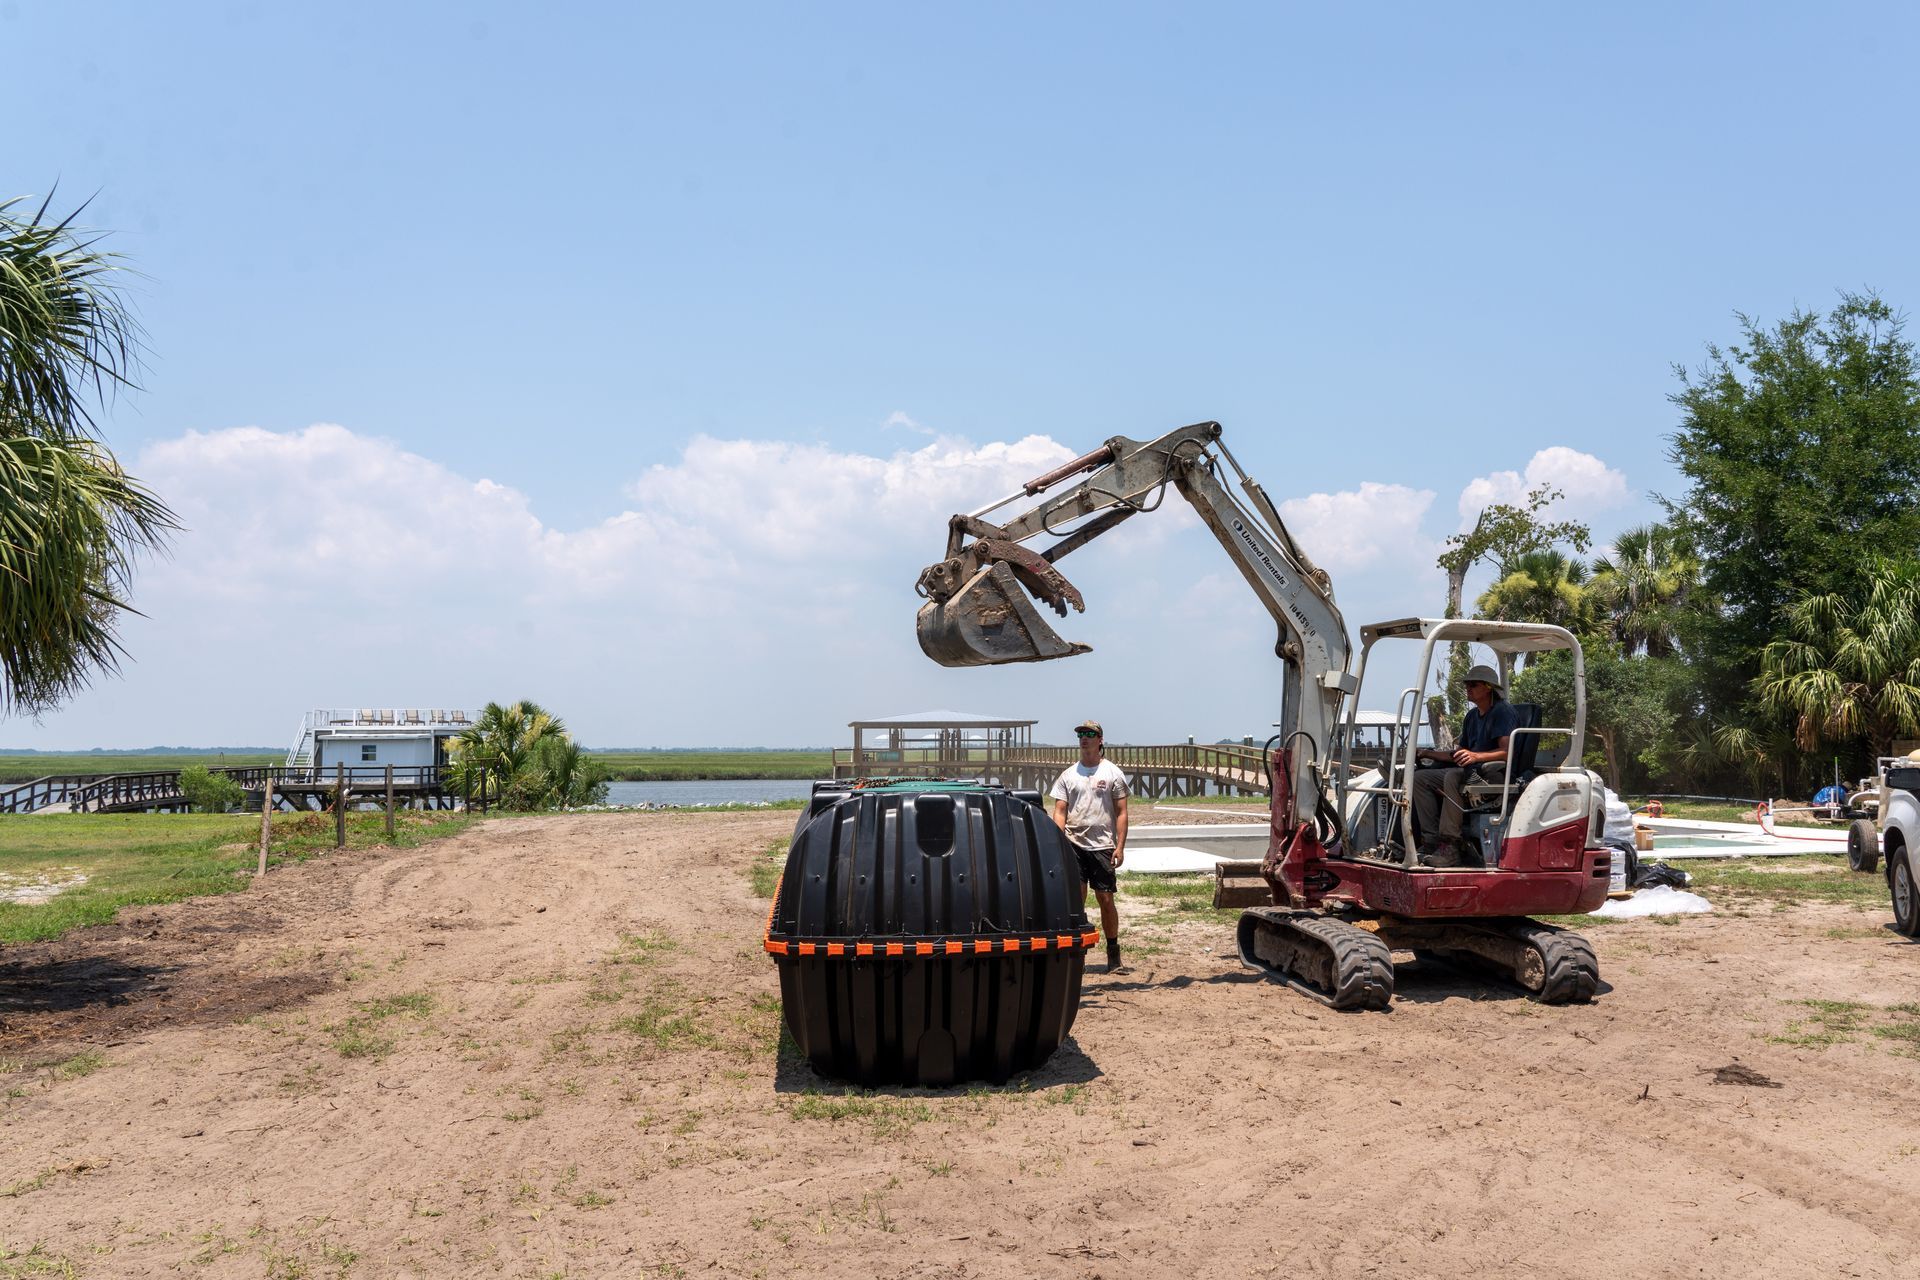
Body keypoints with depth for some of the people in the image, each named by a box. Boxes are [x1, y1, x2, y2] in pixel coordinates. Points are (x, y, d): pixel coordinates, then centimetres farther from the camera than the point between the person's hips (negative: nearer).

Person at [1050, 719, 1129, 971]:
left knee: (1106, 900, 2)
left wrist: (1120, 847, -8)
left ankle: (1113, 951, 13)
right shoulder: (1068, 775, 10)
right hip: (1073, 846, 2)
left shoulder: (1112, 773, 3)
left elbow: (1121, 813, 1)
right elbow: (1059, 812, 6)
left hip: (1102, 846, -2)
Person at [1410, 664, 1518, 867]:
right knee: (1420, 778, -7)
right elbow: (1458, 754, 22)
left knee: (1453, 776, -36)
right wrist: (1428, 754, 9)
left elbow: (1506, 751, -19)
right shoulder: (1472, 715, 21)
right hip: (1471, 773, 9)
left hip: (1497, 774, -9)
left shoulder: (1503, 711, -6)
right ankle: (1431, 842, -19)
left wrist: (1476, 756, -35)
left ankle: (1450, 848, -40)